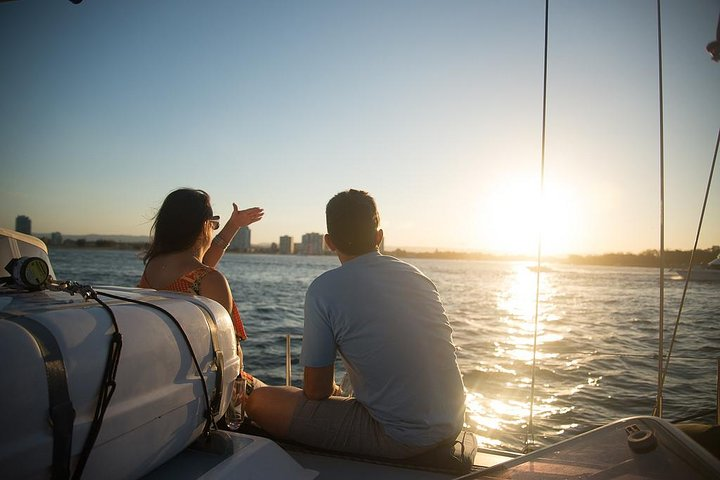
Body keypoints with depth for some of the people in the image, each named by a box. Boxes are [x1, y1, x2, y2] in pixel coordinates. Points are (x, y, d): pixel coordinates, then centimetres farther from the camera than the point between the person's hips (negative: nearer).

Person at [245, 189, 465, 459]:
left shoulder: (323, 290, -12)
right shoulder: (416, 275, 6)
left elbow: (316, 390, -7)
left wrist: (334, 389, 17)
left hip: (398, 439, -7)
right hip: (452, 425, 7)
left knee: (259, 402, 0)